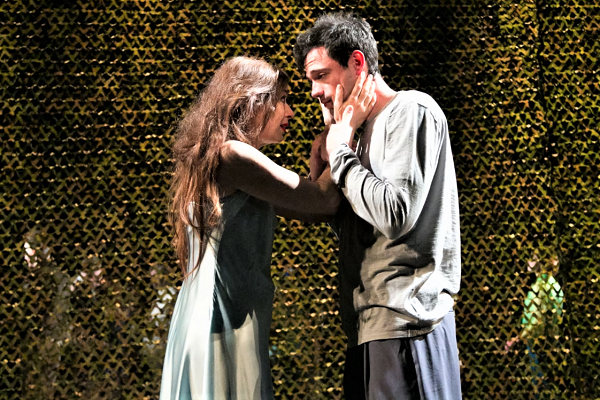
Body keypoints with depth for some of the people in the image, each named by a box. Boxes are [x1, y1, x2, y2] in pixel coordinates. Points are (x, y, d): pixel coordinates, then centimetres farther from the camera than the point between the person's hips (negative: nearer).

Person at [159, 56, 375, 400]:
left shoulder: (214, 159, 18)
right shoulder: (233, 156, -12)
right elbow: (324, 201, -10)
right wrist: (345, 126, -2)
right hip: (226, 323, -10)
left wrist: (332, 134, 17)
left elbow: (311, 203, 18)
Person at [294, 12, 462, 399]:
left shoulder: (412, 111, -5)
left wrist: (339, 153, -6)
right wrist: (323, 164, 7)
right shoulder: (371, 127, 21)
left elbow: (397, 216, -18)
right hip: (373, 325, 9)